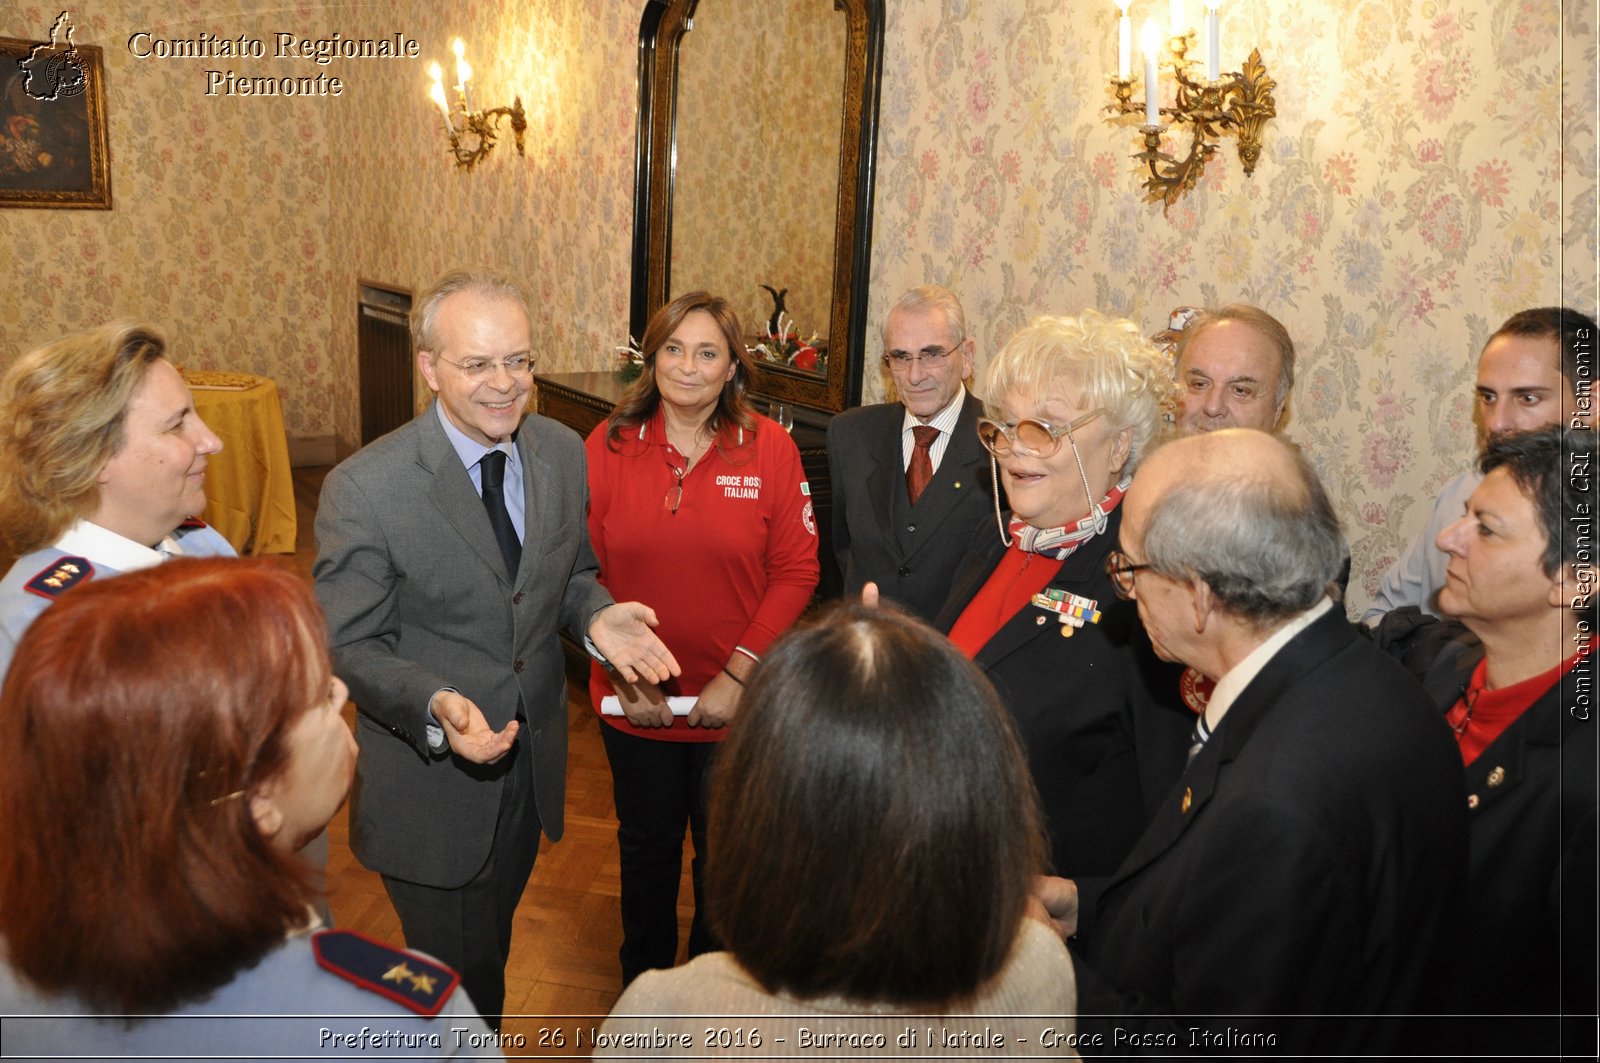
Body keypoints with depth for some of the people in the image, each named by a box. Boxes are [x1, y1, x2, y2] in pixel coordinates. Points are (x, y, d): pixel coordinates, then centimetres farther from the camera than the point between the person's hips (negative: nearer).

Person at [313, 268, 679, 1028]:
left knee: (492, 951, 27)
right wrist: (437, 708, -33)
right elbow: (349, 646, -16)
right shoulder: (363, 489, -21)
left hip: (532, 766, 5)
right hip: (430, 783, -5)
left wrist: (594, 616, -14)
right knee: (457, 977, 12)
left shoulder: (563, 453, -5)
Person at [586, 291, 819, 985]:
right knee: (646, 848, 21)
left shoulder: (770, 448, -9)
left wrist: (737, 675, -15)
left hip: (736, 703, -1)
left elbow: (796, 571, -9)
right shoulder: (609, 445, -6)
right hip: (636, 704, 1)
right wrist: (624, 671, -11)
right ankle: (642, 982, 45)